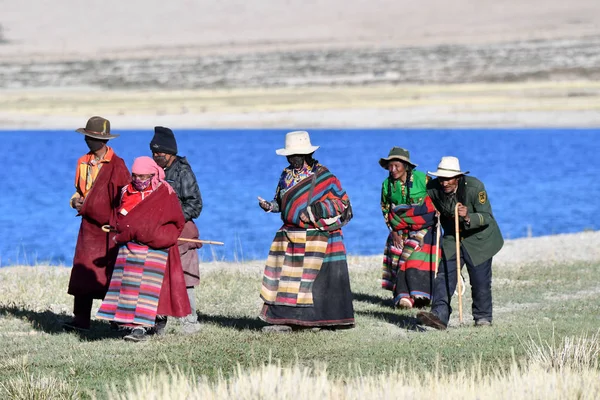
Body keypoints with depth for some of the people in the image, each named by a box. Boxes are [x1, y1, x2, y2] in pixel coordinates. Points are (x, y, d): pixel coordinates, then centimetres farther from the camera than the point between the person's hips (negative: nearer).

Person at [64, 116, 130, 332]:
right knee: (83, 270, 0)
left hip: (109, 226, -6)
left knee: (111, 272, -1)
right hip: (89, 224, 6)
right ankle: (81, 318, 0)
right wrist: (76, 201, 2)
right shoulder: (84, 163, 12)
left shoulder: (116, 165, -9)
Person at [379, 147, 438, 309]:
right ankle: (403, 295, -4)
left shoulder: (422, 179, -10)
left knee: (420, 258, -14)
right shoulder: (387, 184, 1)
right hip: (400, 230, 4)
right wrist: (394, 231, 2)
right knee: (400, 260, -4)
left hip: (424, 227, -4)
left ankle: (420, 294, -13)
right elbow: (385, 209, 9)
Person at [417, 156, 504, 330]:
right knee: (444, 276, -13)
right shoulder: (433, 188, -14)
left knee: (480, 280, -1)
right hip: (452, 238, 3)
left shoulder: (474, 187, -25)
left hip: (479, 239, -3)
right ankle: (439, 315, -23)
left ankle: (483, 317, 18)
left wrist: (468, 217, -42)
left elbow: (487, 217, -25)